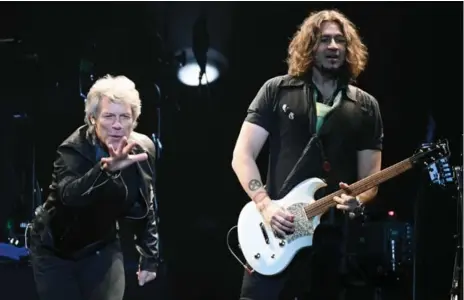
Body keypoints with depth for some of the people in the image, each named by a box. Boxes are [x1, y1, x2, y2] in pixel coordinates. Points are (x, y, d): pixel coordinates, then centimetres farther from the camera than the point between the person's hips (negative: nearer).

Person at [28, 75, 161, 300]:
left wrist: (149, 256, 3)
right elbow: (70, 194, -47)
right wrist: (107, 169, -65)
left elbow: (146, 208, 4)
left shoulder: (143, 149, -11)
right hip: (55, 249, -3)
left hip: (102, 248, 3)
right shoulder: (73, 150, -26)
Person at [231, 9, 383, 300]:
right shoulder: (277, 90, 5)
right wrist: (265, 204, -14)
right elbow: (242, 156, 1)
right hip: (275, 230, -2)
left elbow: (371, 177, 9)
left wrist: (357, 200, -14)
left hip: (333, 236, 2)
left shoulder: (365, 107, 10)